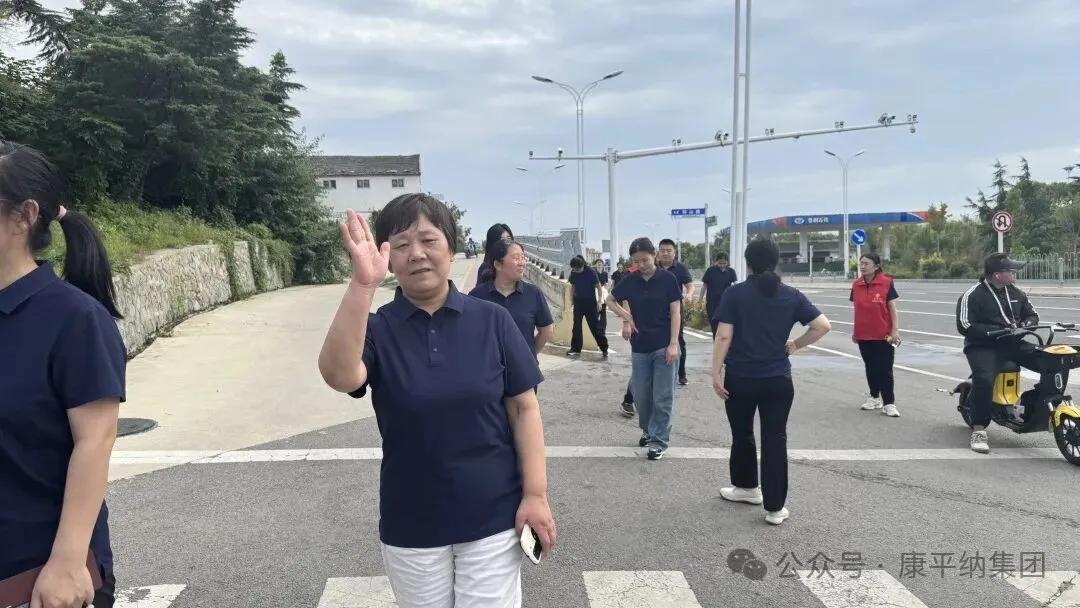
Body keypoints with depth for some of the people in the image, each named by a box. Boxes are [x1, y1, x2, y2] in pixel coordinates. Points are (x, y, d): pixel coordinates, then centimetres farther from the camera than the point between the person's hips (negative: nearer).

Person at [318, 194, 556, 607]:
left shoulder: (492, 320, -7)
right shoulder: (375, 329, -7)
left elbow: (523, 407, -4)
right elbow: (339, 375, -29)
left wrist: (535, 494, -8)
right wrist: (362, 284, -39)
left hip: (492, 516, -1)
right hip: (410, 524, 1)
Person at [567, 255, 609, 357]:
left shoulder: (590, 272, -14)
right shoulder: (573, 273, -2)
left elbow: (598, 287, -9)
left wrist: (599, 301, -14)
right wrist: (571, 298, 6)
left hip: (590, 302, -4)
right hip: (578, 302, 4)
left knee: (594, 326, -3)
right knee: (576, 325, 5)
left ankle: (604, 348, 6)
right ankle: (575, 348, 13)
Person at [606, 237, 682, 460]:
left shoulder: (667, 279, -6)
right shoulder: (630, 281, 2)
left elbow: (675, 312, -7)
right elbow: (610, 300, 17)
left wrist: (673, 344, -13)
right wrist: (626, 317, 1)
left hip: (664, 346, -3)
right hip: (640, 346, 4)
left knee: (663, 397, 0)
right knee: (641, 395, 11)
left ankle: (660, 440, 9)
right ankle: (648, 430, 34)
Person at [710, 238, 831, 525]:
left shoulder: (735, 293, -6)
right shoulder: (792, 295, 1)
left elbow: (723, 337, -11)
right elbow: (823, 326, -3)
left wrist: (716, 373, -6)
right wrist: (795, 345, 8)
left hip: (740, 378, -1)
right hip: (778, 380, 1)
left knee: (742, 434, 18)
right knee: (775, 439, 5)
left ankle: (747, 487, 37)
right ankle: (775, 507, 7)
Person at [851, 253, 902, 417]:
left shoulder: (886, 283, -8)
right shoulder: (856, 285, 3)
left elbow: (892, 308, -7)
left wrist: (895, 330, -13)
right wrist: (854, 331, 13)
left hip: (883, 335, -4)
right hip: (863, 335, 4)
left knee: (885, 369, 0)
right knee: (870, 368, 14)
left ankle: (889, 403, 5)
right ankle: (875, 398, 28)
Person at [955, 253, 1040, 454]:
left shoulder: (1015, 293, 14)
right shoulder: (972, 295, -8)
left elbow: (1032, 313, 24)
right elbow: (965, 326, -16)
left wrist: (1026, 324, -1)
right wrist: (997, 331, -22)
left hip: (1014, 343, 7)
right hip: (983, 346, -7)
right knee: (984, 379, -33)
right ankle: (978, 430, -22)